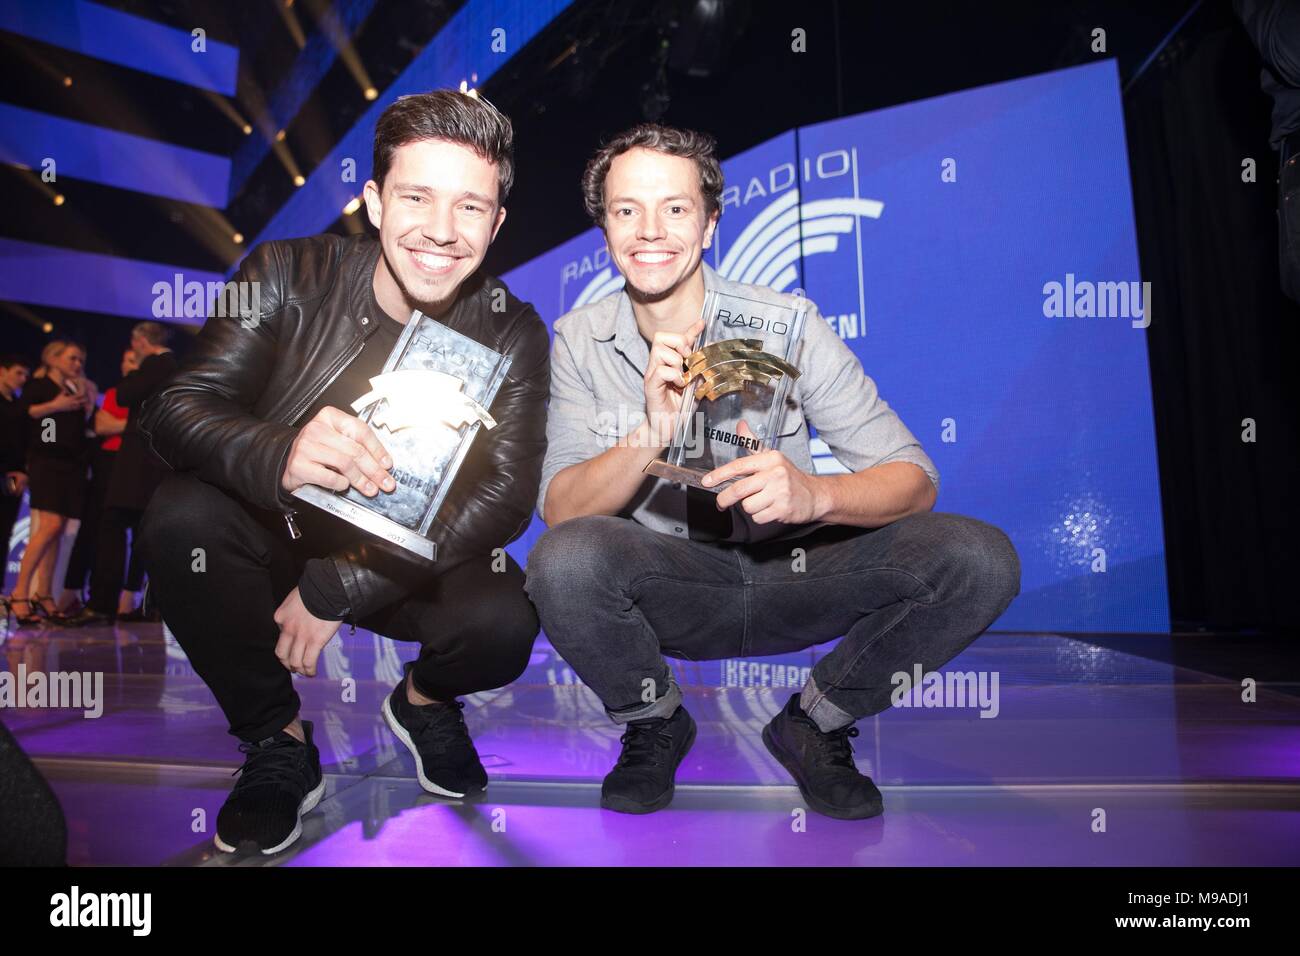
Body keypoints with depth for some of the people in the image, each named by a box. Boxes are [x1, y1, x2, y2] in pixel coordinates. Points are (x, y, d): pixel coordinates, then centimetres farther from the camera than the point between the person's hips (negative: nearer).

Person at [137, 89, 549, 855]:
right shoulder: (287, 277, -13)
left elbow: (504, 499, -20)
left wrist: (334, 590, -26)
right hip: (278, 537, 1)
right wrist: (280, 458, -45)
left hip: (408, 564, 0)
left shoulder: (512, 335, -12)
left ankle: (426, 699, 11)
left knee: (502, 624, -29)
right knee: (181, 516, -28)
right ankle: (276, 743, -4)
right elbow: (175, 410, -20)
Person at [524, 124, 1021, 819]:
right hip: (670, 590, 0)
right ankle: (654, 727, 1)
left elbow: (914, 479, -12)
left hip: (794, 572, 1)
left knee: (978, 558, -21)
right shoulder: (581, 339, -6)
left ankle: (815, 724, 4)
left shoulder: (787, 322, -10)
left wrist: (814, 494, -35)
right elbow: (559, 509, -14)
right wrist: (650, 434, -34)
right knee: (564, 559, -31)